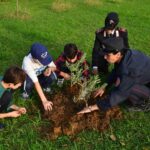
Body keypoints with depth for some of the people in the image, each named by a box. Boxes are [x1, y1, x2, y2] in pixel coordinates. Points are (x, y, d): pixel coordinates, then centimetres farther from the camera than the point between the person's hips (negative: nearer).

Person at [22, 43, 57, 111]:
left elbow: (54, 67, -11)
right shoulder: (27, 62, -39)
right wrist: (44, 101, -43)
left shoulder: (45, 56, -29)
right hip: (29, 75, -3)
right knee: (29, 84, -37)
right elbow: (36, 83, -41)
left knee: (52, 76, -28)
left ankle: (45, 86, 6)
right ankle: (27, 91, 1)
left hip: (41, 74, 3)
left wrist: (50, 68, -38)